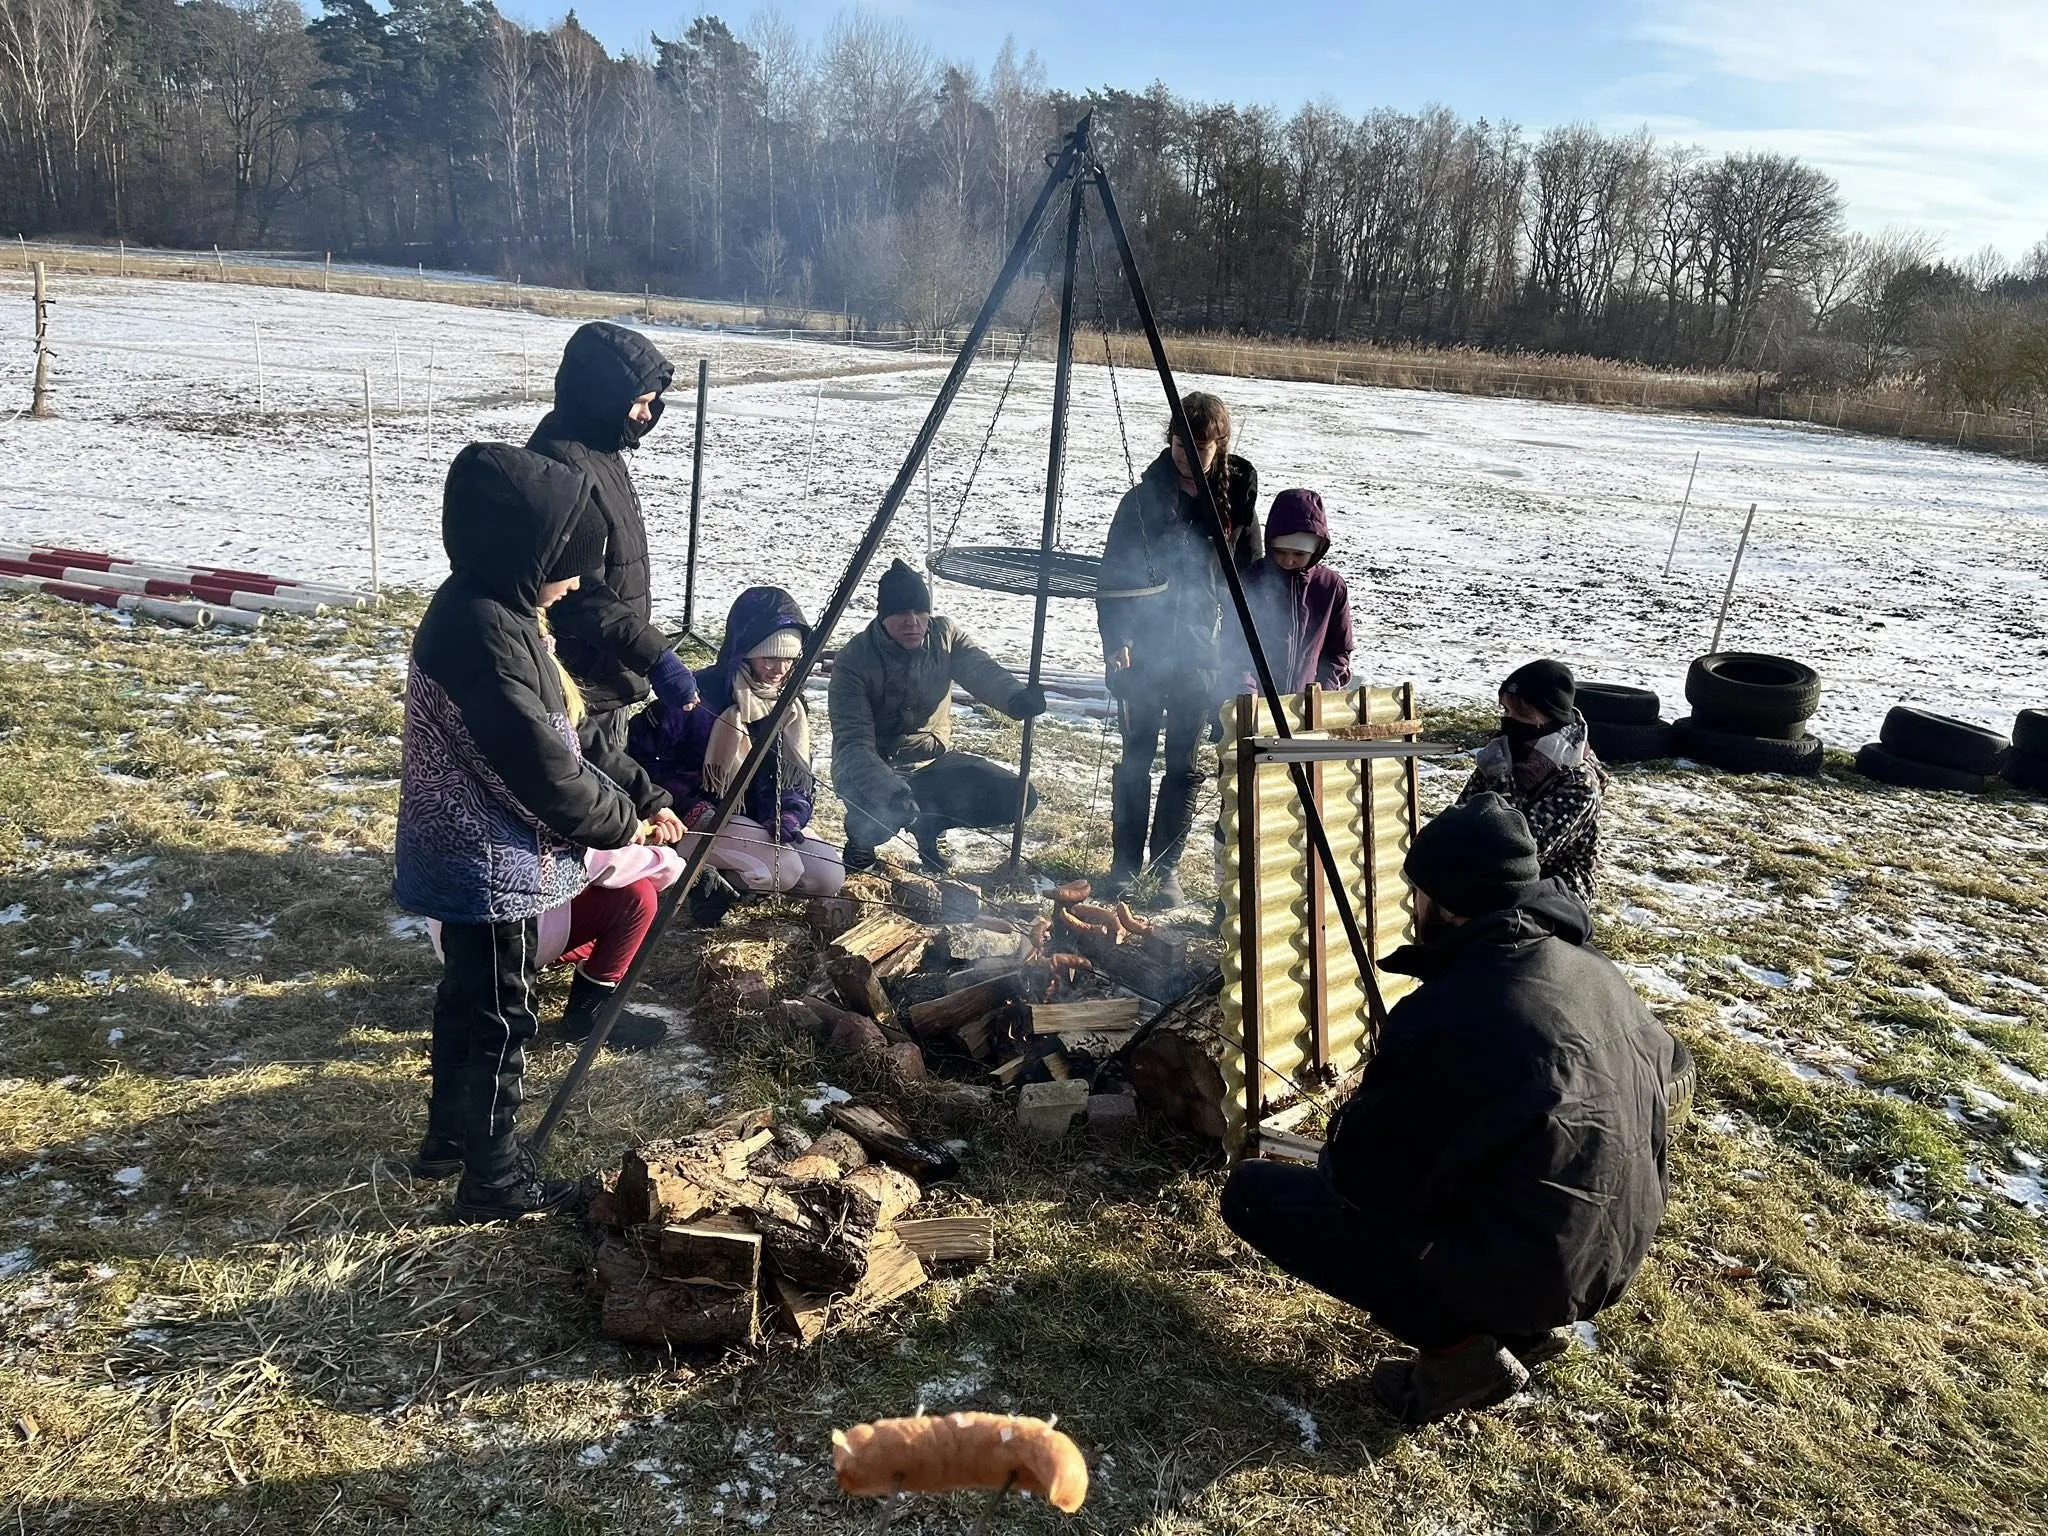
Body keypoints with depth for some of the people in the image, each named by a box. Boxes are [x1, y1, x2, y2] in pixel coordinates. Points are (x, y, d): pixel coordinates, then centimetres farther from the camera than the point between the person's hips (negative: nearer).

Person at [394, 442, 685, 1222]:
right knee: (499, 1017, 4)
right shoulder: (484, 629, -26)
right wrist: (620, 822, -10)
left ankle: (450, 1131, 41)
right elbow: (541, 765, -25)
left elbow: (569, 729, 11)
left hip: (478, 857, 10)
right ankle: (492, 1178, 20)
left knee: (469, 998, 24)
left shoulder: (495, 610, 6)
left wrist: (645, 796, 6)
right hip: (490, 864, -10)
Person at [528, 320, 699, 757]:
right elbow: (580, 593, -27)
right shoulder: (563, 463, -21)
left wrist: (644, 650, 23)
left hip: (608, 676, 10)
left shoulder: (601, 451, 11)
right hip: (579, 686, -10)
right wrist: (655, 656, -29)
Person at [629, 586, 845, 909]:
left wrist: (791, 816, -17)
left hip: (762, 822, 7)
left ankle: (725, 876, 4)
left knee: (830, 875, -9)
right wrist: (692, 808, -24)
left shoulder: (789, 706, 3)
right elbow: (638, 753, -18)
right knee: (785, 868, -27)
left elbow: (797, 777, 6)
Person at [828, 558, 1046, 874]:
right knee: (879, 817, -39)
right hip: (876, 768, -4)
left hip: (933, 760, 5)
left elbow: (983, 672, -25)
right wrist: (890, 791, -45)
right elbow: (853, 742, -27)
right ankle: (861, 829, 2)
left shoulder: (945, 636, -7)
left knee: (1018, 798, -14)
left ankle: (930, 824, 11)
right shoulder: (853, 662, -20)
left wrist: (1016, 698, -49)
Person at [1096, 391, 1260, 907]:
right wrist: (1116, 639, -14)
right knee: (1135, 758, 4)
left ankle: (1166, 868, 17)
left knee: (1185, 765, 6)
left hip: (1203, 653, 1)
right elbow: (1115, 575, -2)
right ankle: (1124, 865, 15)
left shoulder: (1236, 500, 2)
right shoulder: (1143, 500, -3)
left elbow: (1248, 577, 7)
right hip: (1145, 650, -1)